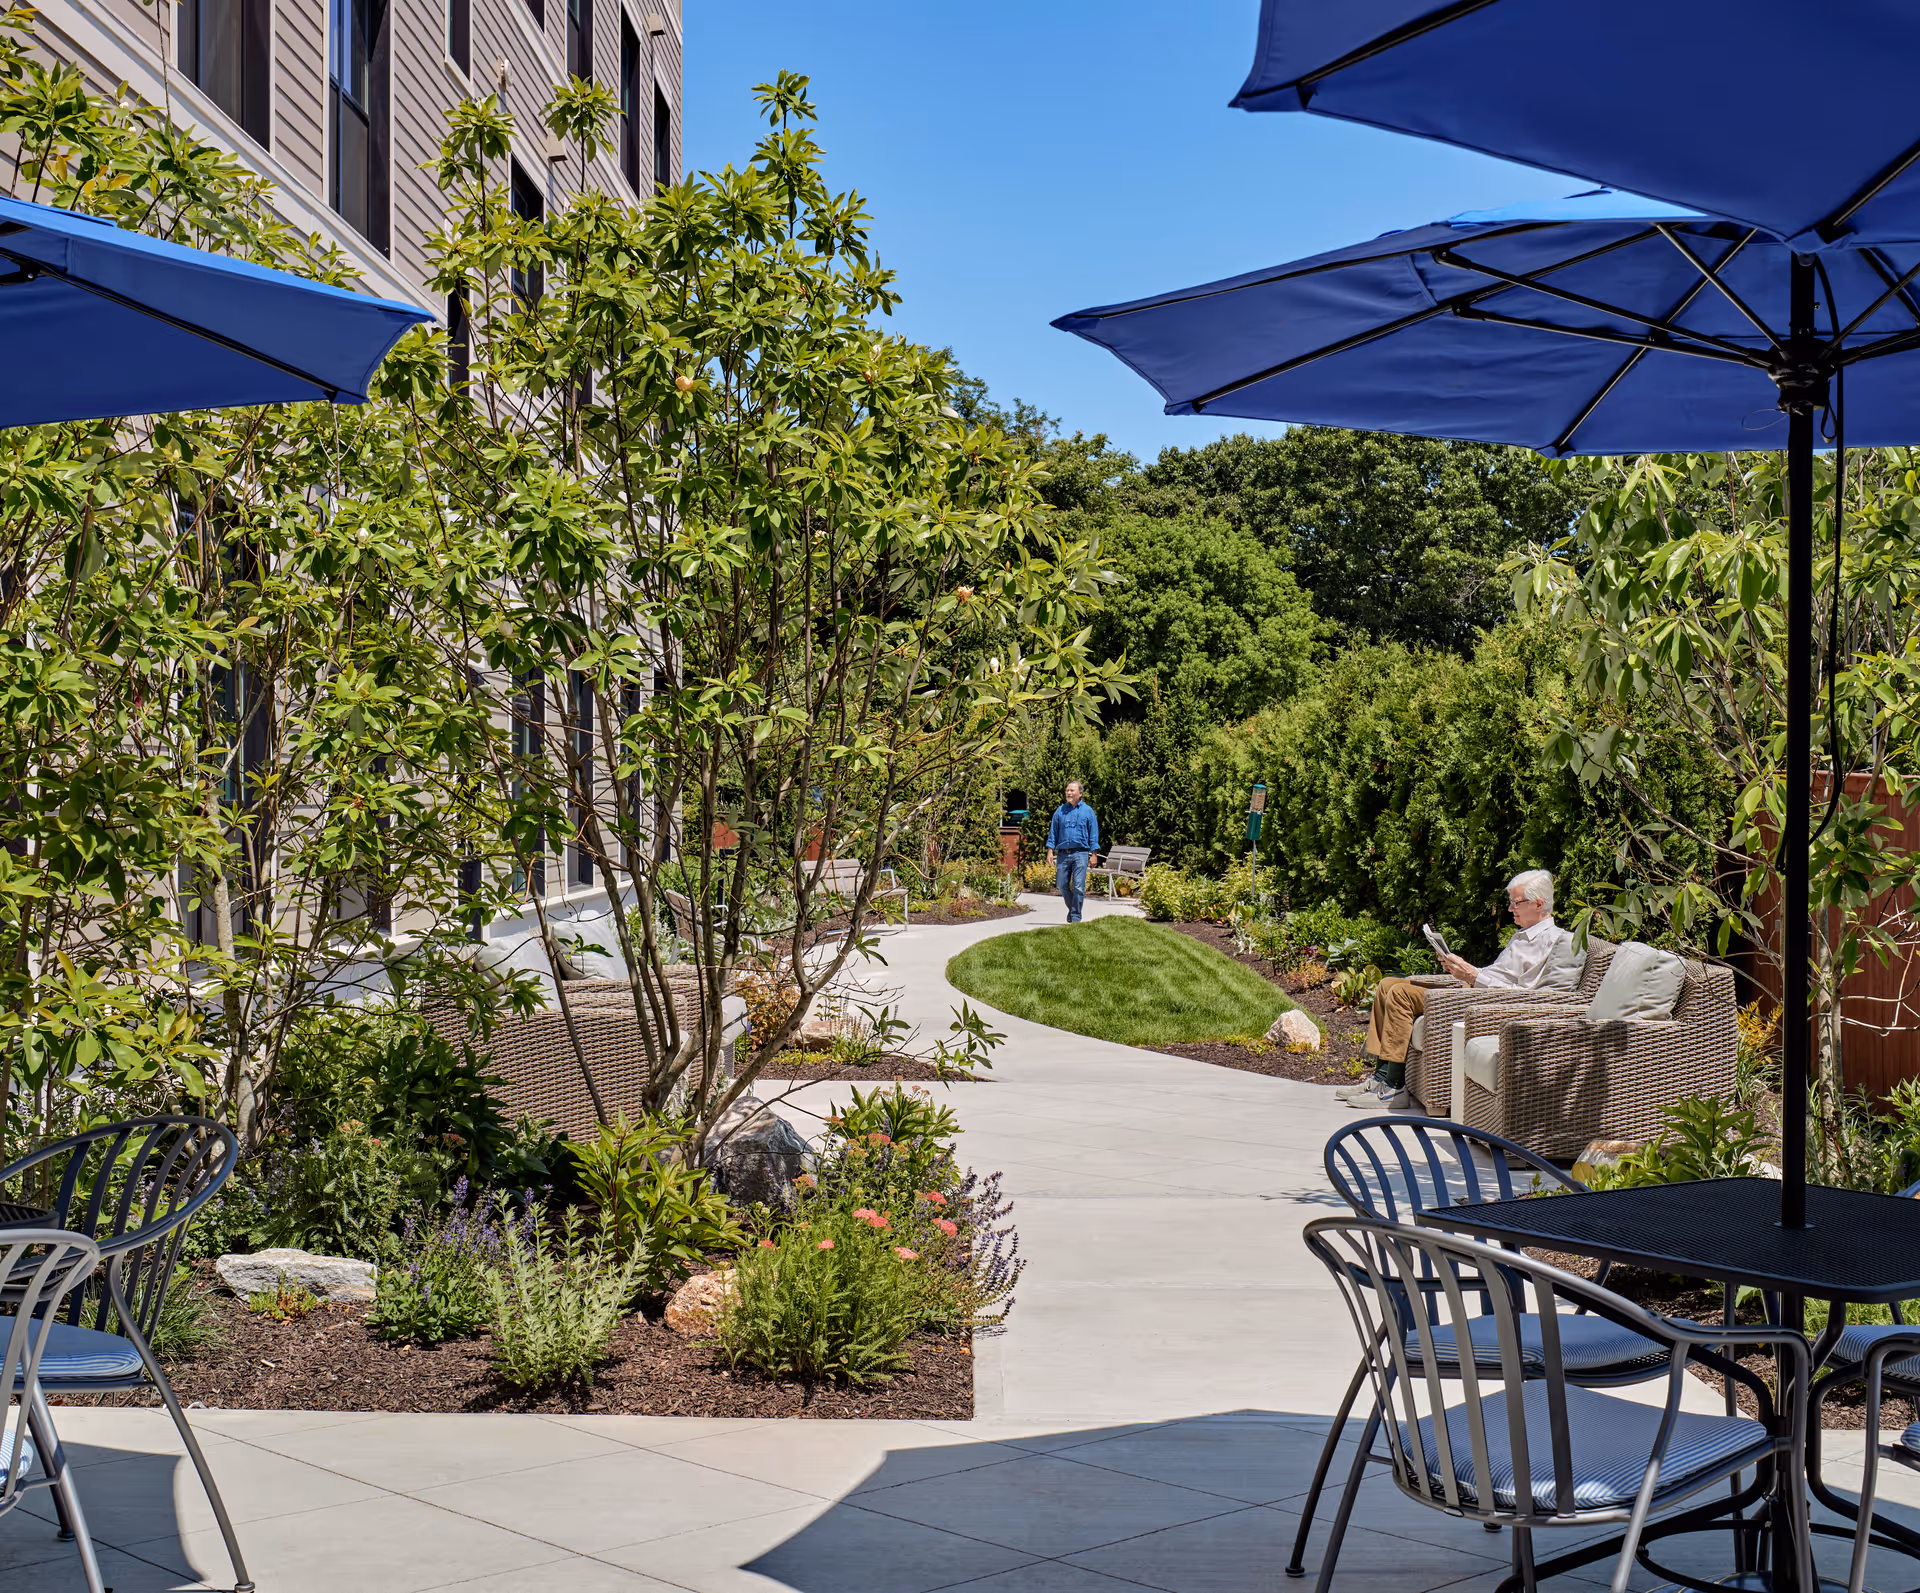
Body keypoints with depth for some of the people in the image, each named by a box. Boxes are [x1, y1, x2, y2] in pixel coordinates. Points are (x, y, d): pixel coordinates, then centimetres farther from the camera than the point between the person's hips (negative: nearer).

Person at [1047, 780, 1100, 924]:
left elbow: (1093, 833, 5)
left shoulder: (1087, 811, 5)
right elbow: (1053, 831, 12)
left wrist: (1093, 854, -1)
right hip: (1063, 853, 3)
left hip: (1080, 853, -3)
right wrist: (1050, 850, 2)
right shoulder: (1060, 811, 11)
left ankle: (1076, 916, 0)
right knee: (1062, 885, 3)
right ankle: (1072, 908, 27)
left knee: (1078, 886, -7)